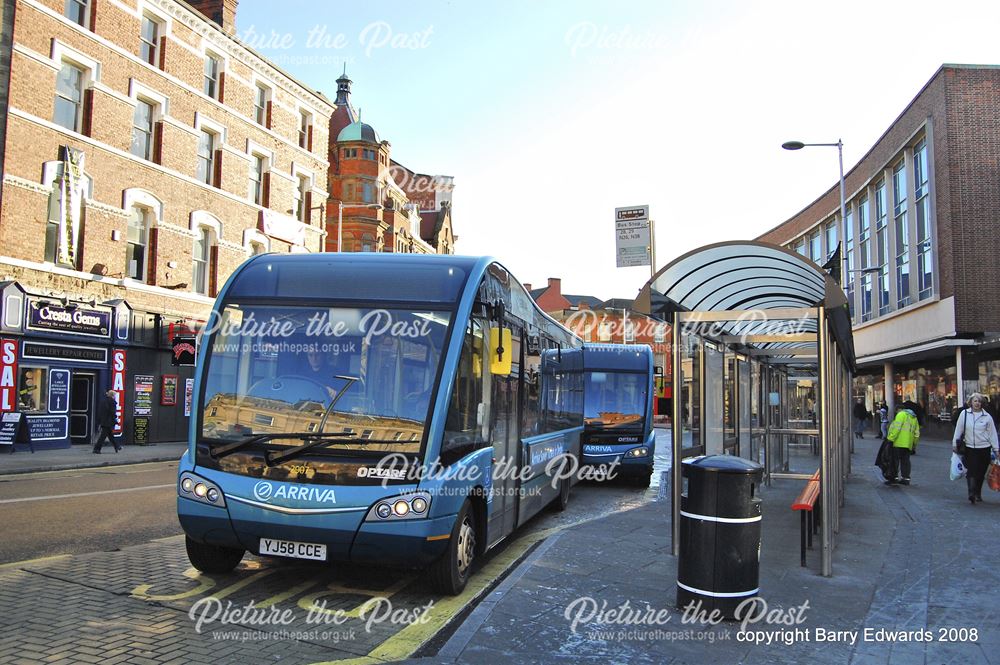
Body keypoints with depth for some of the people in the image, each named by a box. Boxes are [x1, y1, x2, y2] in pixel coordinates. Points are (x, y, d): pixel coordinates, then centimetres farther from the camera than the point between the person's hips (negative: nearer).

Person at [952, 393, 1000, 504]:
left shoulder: (987, 416, 1)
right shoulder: (964, 414, 0)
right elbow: (958, 430, 4)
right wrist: (955, 443, 2)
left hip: (984, 449, 1)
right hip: (970, 448, -1)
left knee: (981, 473, 9)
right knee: (971, 472, -10)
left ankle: (978, 494, 23)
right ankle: (971, 494, -14)